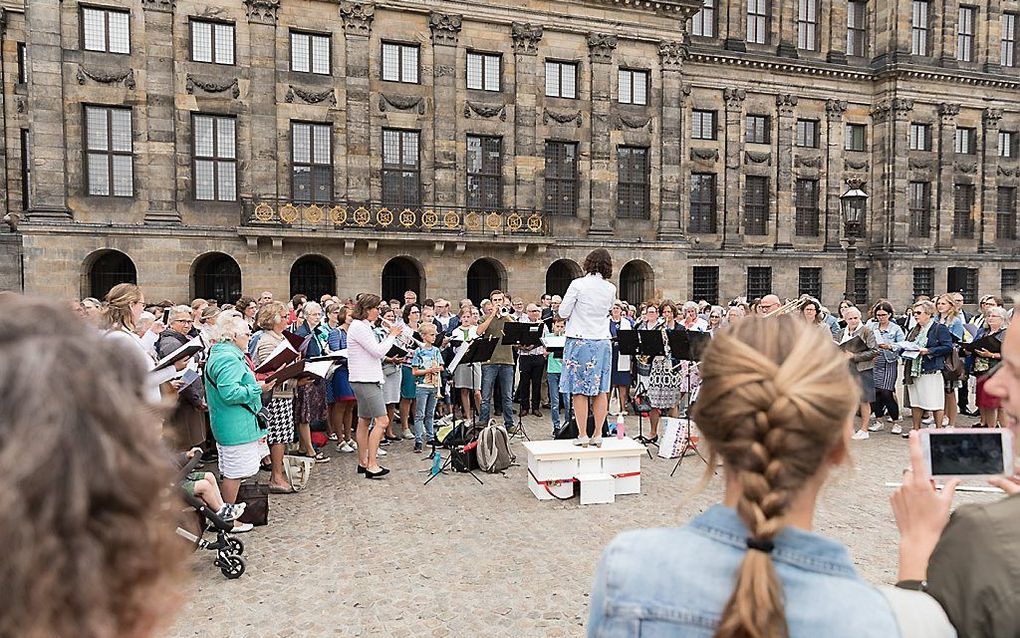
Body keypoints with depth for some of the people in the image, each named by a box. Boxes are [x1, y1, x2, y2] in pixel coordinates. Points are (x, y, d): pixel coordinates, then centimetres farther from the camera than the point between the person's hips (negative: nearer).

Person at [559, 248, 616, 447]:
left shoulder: (578, 284, -11)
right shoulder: (611, 289, 3)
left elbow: (563, 313, -7)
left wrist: (561, 305, 14)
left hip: (580, 341, -4)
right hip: (603, 343, 4)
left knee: (579, 390, 1)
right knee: (600, 390, 9)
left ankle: (582, 435, 3)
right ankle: (598, 435, 13)